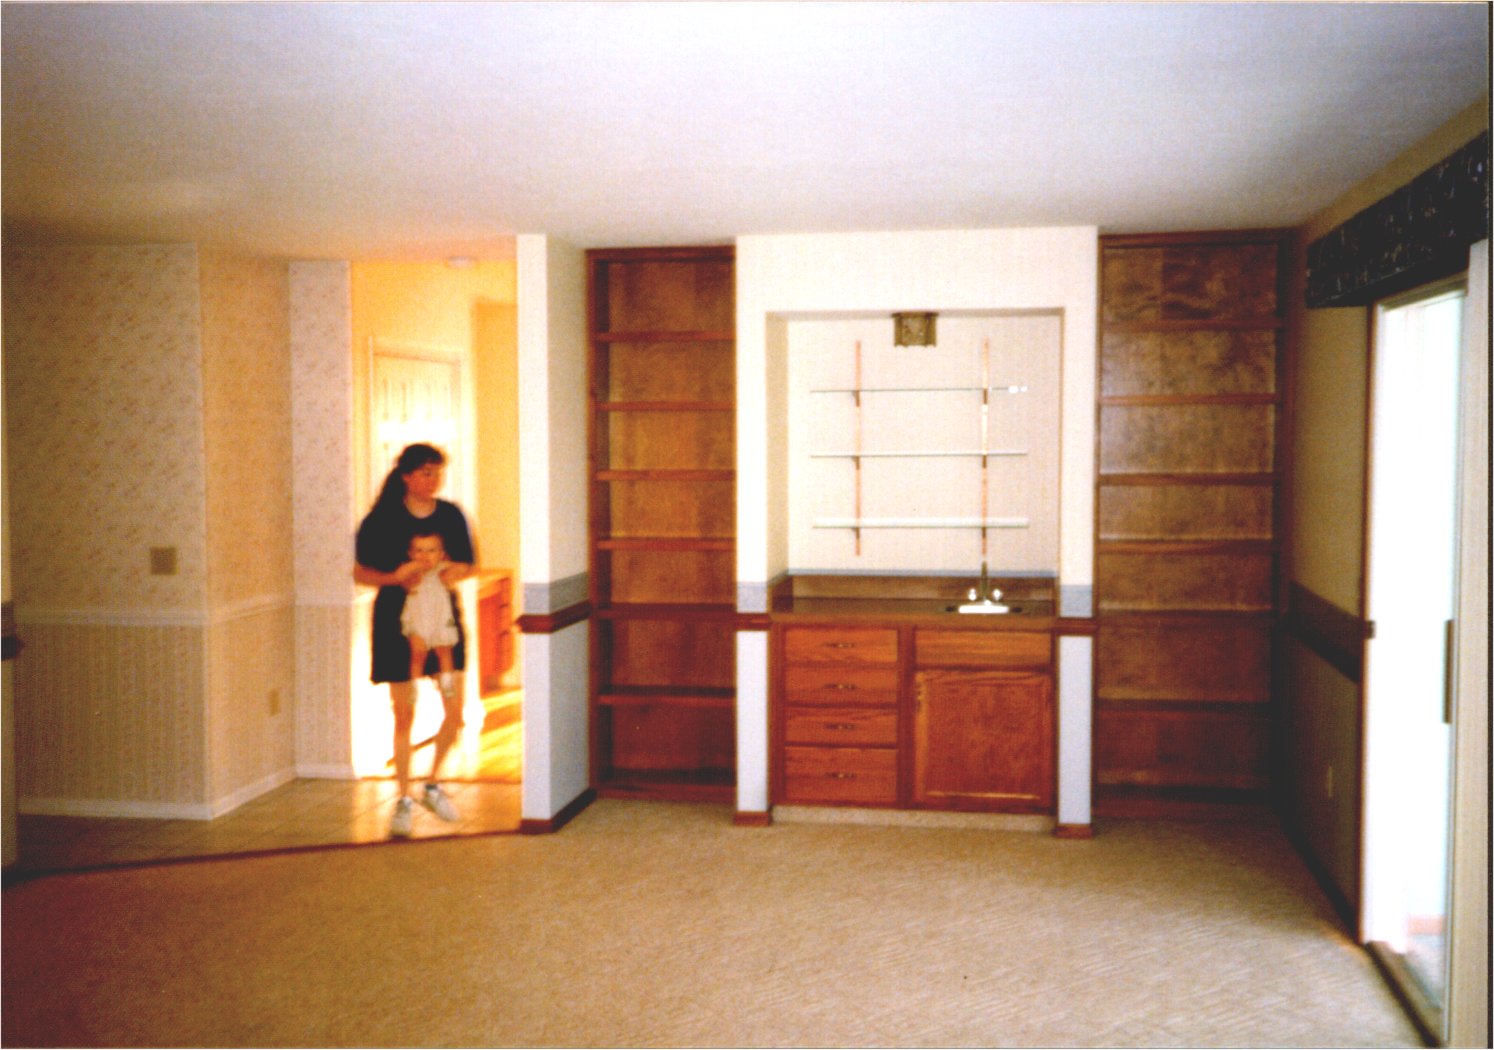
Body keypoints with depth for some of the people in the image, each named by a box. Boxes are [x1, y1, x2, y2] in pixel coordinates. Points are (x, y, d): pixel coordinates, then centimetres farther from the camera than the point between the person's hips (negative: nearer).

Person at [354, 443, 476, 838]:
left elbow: (470, 565, 11)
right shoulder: (382, 520, -7)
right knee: (404, 715, 2)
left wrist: (456, 573, -12)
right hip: (397, 621, -3)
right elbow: (361, 573, -2)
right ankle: (404, 799, 16)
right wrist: (395, 577, -20)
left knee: (455, 712, 2)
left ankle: (433, 786, 24)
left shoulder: (451, 516, 2)